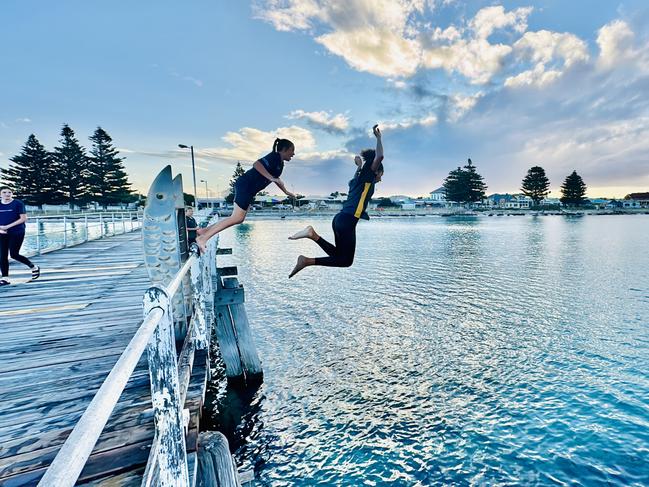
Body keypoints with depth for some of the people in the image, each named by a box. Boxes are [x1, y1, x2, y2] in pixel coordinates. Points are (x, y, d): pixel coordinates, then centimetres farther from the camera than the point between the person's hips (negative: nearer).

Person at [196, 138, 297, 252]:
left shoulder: (280, 163, 20)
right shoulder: (274, 157, -10)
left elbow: (276, 179, 38)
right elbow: (257, 164, -26)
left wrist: (286, 192, 43)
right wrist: (271, 178, -30)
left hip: (249, 190, 10)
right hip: (245, 185, -10)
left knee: (239, 218, 7)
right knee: (237, 218, -13)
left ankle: (205, 230, 10)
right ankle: (203, 238, -12)